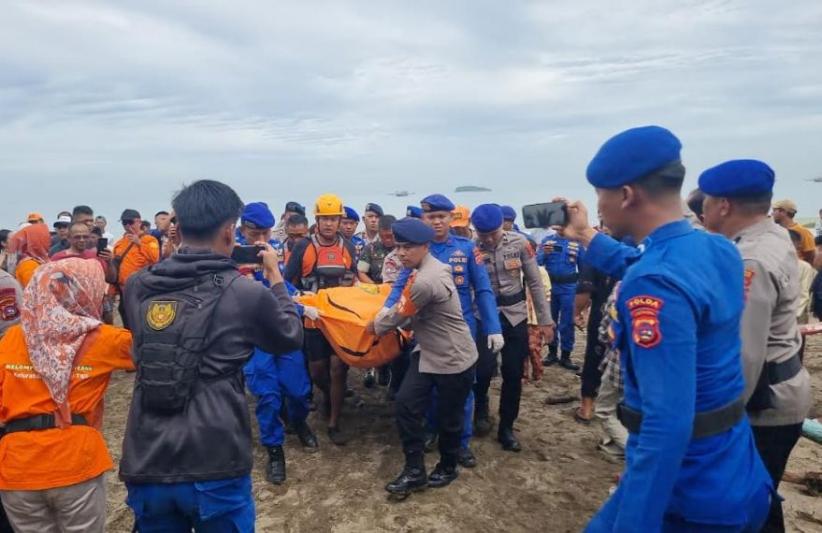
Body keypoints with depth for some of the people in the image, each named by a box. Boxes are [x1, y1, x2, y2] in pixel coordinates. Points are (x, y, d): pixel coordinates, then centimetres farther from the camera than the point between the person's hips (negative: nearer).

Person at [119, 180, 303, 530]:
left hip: (146, 464, 4)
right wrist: (276, 277, 15)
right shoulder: (247, 294, -13)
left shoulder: (137, 287, 0)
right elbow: (292, 338, 4)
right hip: (215, 467, -4)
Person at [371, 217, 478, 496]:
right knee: (406, 404, 2)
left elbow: (399, 315, -17)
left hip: (455, 360, -9)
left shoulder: (425, 281, -30)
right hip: (428, 353, 9)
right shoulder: (429, 267, 2)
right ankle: (414, 471, 14)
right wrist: (385, 316, 1)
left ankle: (447, 468, 36)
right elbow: (410, 312, 11)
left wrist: (376, 325, 2)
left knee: (448, 418, 10)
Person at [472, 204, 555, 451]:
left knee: (513, 375, 7)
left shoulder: (519, 243, -8)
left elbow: (535, 282, -1)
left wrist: (545, 320, 0)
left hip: (515, 316, 2)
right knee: (483, 372, -2)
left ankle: (506, 428, 25)